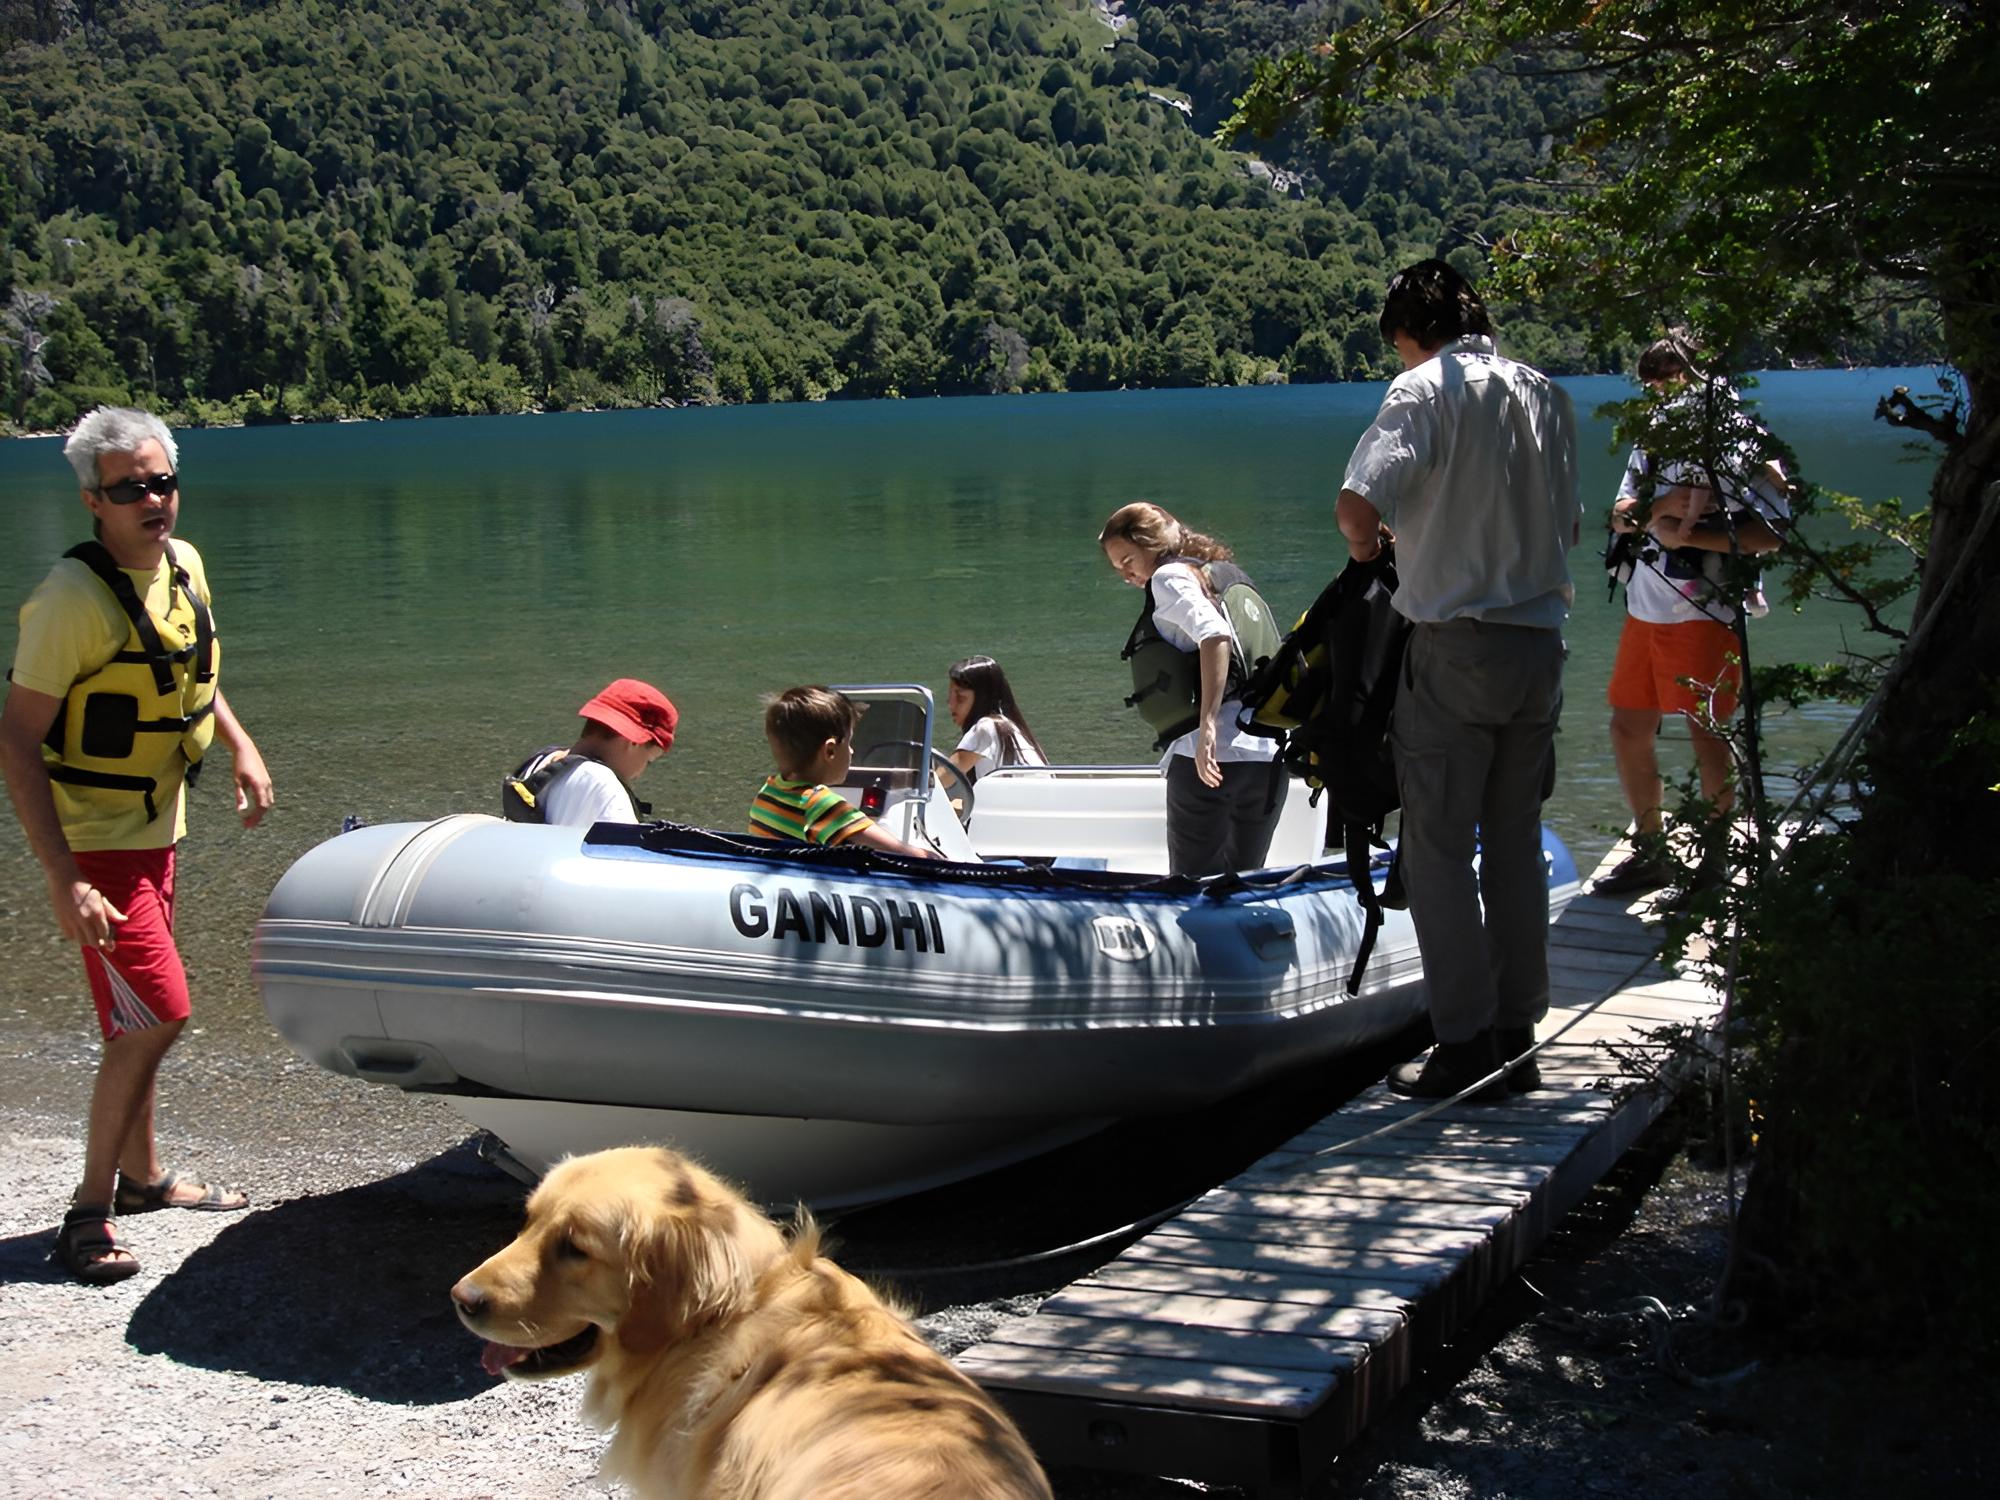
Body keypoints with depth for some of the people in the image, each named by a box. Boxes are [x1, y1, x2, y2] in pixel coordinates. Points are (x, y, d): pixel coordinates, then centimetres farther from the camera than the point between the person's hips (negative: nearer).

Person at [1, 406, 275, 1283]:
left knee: (141, 1021, 18)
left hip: (155, 830, 8)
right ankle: (89, 1211, -2)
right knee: (156, 1015, -12)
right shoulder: (75, 596, -23)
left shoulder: (182, 566, 1)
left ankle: (141, 1176, 34)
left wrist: (240, 747, 9)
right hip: (93, 843, -8)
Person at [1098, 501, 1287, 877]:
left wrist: (1208, 724, -24)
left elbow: (1214, 635, -19)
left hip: (1214, 756, -8)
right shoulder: (1226, 574, 22)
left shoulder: (1170, 576, -2)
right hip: (1270, 757, 8)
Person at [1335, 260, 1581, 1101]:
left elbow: (1357, 504, -20)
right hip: (1541, 645, 6)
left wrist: (1367, 543, 1)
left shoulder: (1426, 390, -8)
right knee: (1516, 846, 13)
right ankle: (1518, 1038, 19)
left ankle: (1466, 1047, 0)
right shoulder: (1547, 397, 11)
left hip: (1456, 646, -6)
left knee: (1439, 849, 1)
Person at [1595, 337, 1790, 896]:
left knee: (1707, 734, -5)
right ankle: (1650, 852, 23)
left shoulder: (1739, 446, -5)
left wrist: (1688, 534, -19)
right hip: (1645, 611, 7)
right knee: (1628, 728, 10)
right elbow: (1619, 513, 9)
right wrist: (1655, 509, -13)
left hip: (1706, 614, -7)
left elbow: (1772, 532, -13)